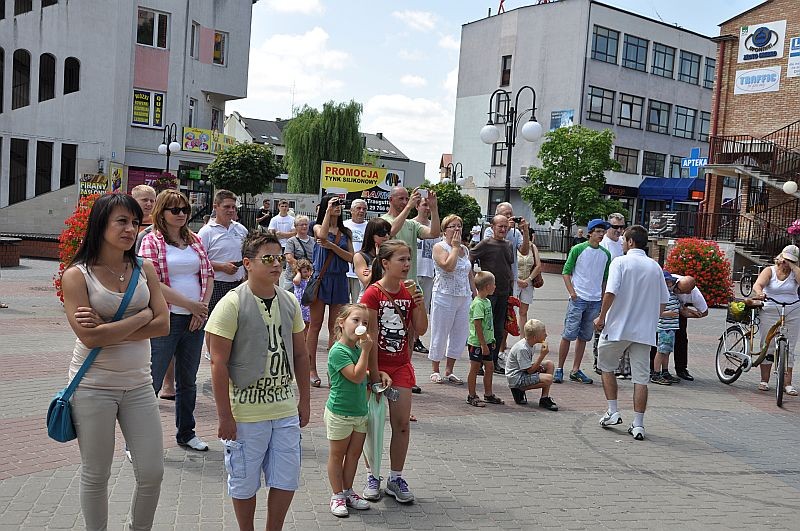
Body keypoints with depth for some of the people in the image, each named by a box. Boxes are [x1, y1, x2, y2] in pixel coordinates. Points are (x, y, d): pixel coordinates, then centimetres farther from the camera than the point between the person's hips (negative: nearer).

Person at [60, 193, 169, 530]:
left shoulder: (145, 269, 3)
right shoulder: (77, 275, -8)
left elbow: (162, 325, -7)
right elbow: (89, 337, -19)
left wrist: (109, 328, -15)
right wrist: (142, 317, -13)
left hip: (138, 384, 3)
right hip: (93, 386, -3)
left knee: (152, 473, 5)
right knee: (95, 476, 11)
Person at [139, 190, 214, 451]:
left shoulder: (195, 240, 11)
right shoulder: (151, 241, -6)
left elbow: (208, 274, 10)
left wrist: (203, 307, -4)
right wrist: (190, 304, -15)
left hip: (195, 320, 6)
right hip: (166, 319, -6)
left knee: (188, 380, 16)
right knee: (152, 382, -1)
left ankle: (186, 432, 29)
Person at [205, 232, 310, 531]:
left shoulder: (289, 301, 5)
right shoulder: (232, 304, -12)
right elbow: (218, 363, -13)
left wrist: (304, 401, 13)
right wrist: (224, 416, -14)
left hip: (286, 409, 5)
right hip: (246, 413, -5)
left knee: (286, 480, 11)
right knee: (244, 483, 10)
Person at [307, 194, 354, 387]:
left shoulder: (346, 232, 10)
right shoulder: (318, 227, 3)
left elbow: (350, 257, 2)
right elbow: (322, 235, -22)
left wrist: (332, 246, -11)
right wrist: (328, 210, -14)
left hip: (339, 280, 3)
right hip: (321, 279, -3)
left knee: (335, 326, 6)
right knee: (315, 325, 1)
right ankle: (312, 369, 6)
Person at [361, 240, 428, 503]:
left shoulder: (409, 292, 2)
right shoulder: (373, 293, -14)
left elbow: (420, 330, 3)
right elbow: (371, 336, -15)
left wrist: (420, 304, -14)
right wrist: (375, 374, -16)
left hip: (400, 365, 4)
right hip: (376, 363, -4)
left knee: (402, 423, 4)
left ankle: (396, 479, 17)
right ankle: (372, 477, 21)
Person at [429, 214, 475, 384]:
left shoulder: (465, 249, 13)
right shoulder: (439, 247, -7)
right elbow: (448, 266, -23)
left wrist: (475, 293, 15)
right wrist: (455, 247, -13)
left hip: (464, 297, 6)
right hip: (444, 296, -6)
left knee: (460, 334, 7)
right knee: (440, 334, 2)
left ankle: (449, 371, 18)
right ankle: (435, 371, 16)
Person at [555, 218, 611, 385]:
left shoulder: (606, 254, 10)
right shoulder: (578, 250, -4)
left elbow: (605, 279, 18)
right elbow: (566, 271, -2)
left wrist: (604, 299, 13)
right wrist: (572, 292, -11)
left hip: (595, 301, 5)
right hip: (578, 298, -5)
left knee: (584, 337, 9)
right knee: (568, 335, -4)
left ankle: (575, 370, 17)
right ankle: (559, 369, 4)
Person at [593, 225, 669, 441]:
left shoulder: (620, 263, -7)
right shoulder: (655, 267, 9)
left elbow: (610, 293, -17)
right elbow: (663, 301, 12)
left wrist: (601, 317, -6)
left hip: (618, 327, -4)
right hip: (644, 331, 4)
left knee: (606, 366, 17)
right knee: (641, 378, 4)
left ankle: (613, 412, 13)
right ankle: (638, 425, 4)